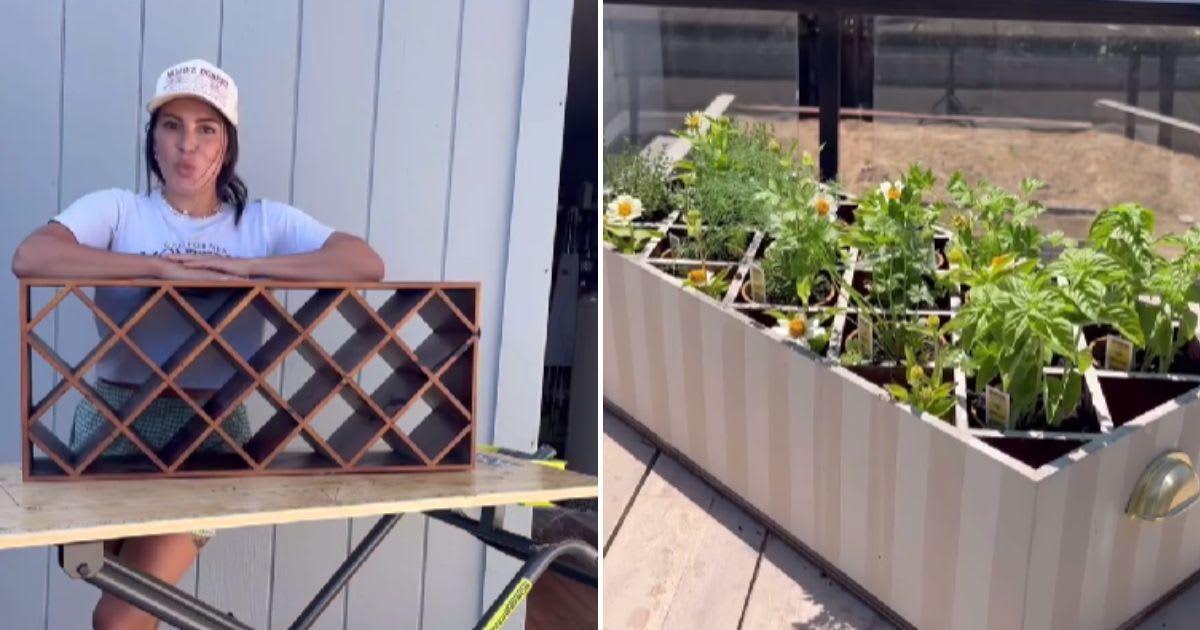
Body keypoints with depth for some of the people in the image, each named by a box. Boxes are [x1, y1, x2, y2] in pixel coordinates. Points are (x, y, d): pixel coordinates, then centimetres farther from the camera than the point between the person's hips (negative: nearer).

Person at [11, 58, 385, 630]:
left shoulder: (265, 221, 3)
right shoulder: (116, 211, 1)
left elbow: (367, 264, -12)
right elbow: (30, 257, -19)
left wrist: (245, 267, -19)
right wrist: (162, 267, -22)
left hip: (213, 431, -1)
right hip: (116, 424, 1)